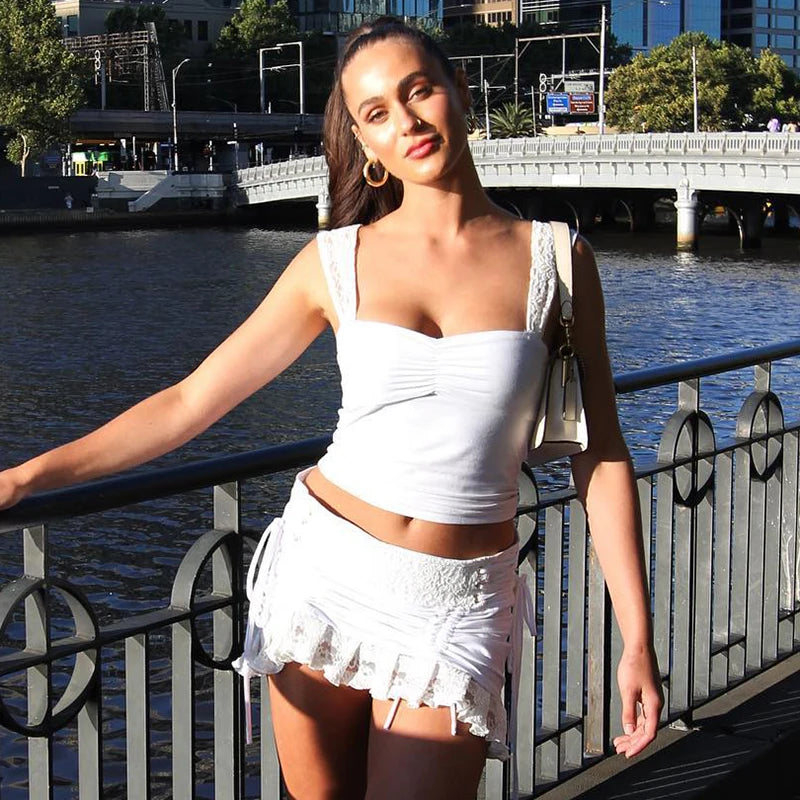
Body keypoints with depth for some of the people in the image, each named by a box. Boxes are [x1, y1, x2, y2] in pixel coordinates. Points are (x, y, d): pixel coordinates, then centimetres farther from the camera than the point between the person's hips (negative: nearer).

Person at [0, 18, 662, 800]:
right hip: (327, 568, 2)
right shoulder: (336, 262, 0)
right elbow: (191, 401, 2)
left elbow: (599, 455, 0)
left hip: (455, 608, -1)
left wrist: (636, 637, -3)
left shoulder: (554, 260, -2)